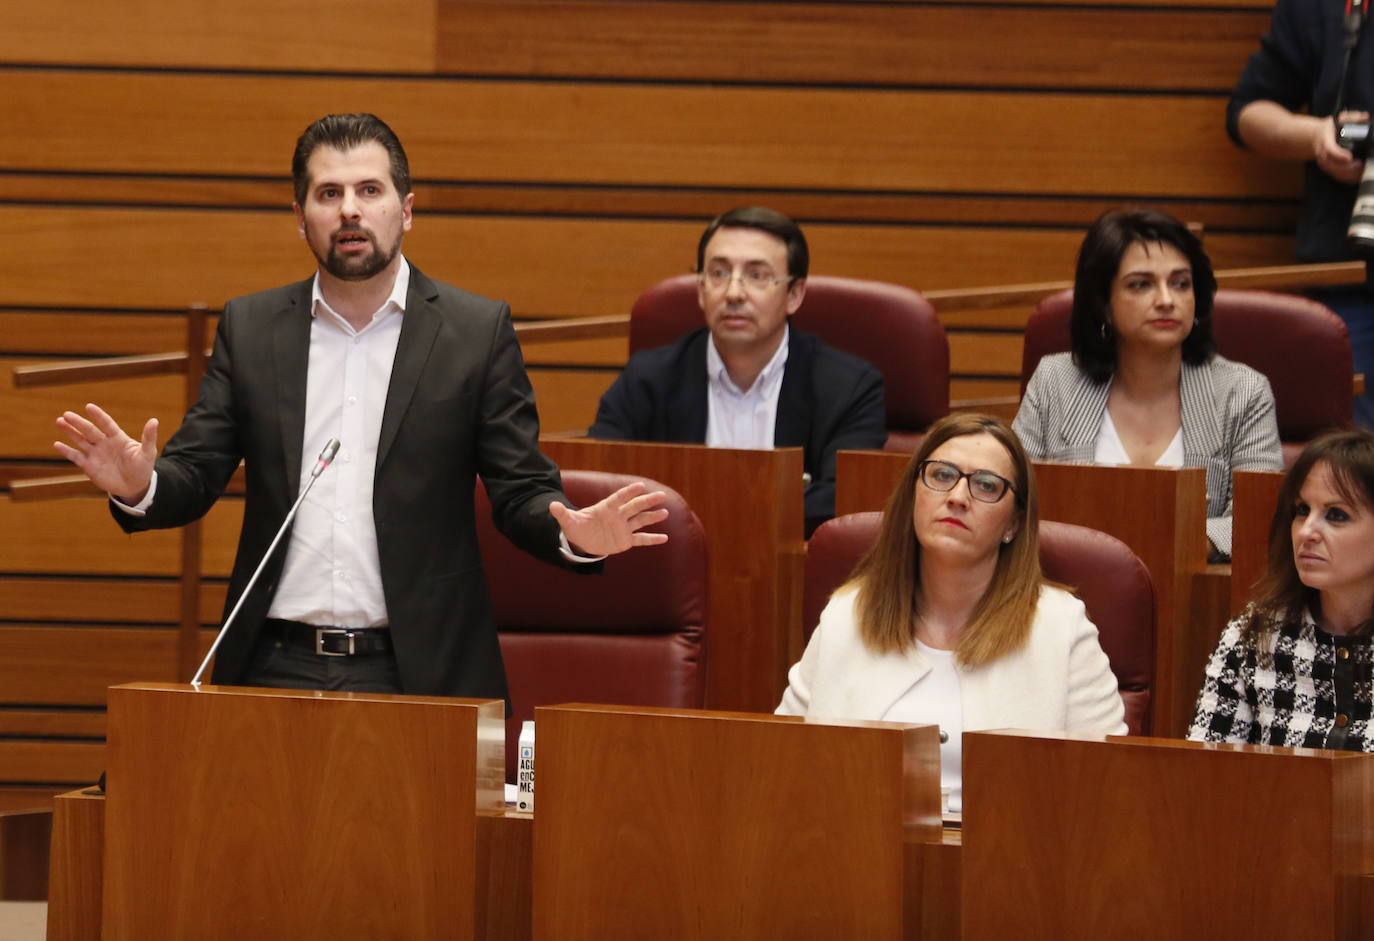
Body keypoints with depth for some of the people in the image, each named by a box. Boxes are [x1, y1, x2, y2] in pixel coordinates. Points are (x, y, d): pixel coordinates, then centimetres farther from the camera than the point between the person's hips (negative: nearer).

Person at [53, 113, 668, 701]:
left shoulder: (478, 331, 4)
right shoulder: (249, 328, 11)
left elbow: (520, 497, 2)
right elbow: (194, 474, 7)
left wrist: (574, 534, -20)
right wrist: (138, 486, -15)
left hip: (418, 673, -2)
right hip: (276, 666, 2)